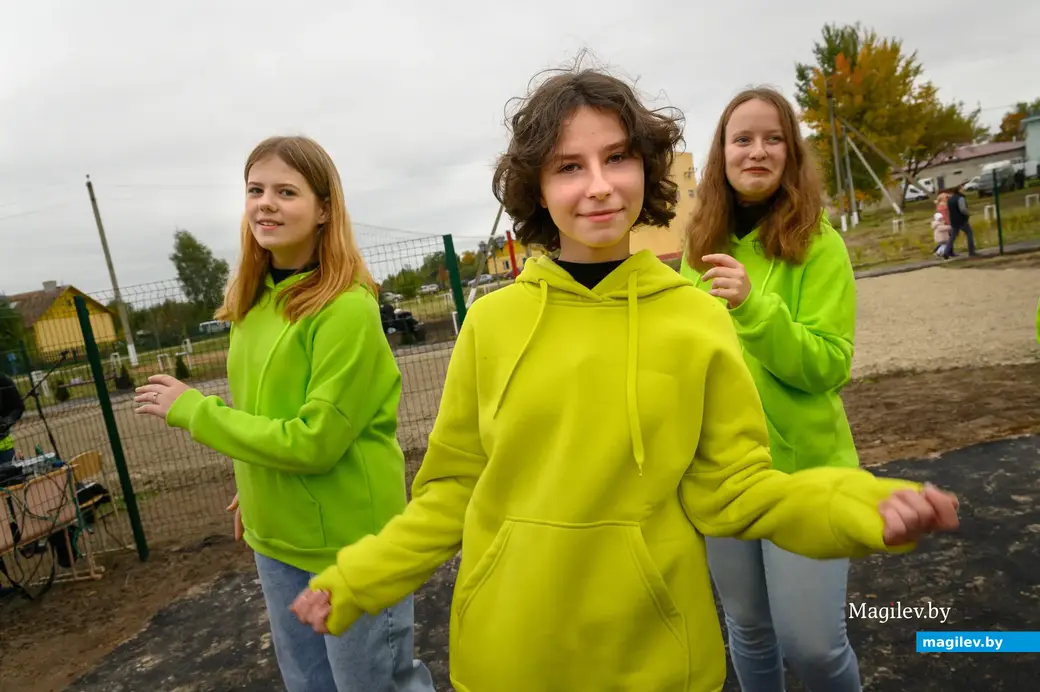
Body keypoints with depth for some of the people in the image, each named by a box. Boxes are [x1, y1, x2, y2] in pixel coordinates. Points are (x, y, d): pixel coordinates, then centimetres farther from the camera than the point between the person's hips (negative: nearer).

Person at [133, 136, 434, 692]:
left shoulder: (345, 308, -21)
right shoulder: (254, 301, 3)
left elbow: (314, 442, -22)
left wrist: (192, 409, -14)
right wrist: (254, 492, 9)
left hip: (350, 543, -7)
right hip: (275, 539, 8)